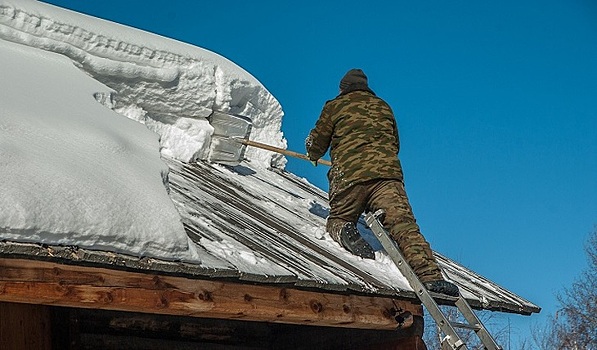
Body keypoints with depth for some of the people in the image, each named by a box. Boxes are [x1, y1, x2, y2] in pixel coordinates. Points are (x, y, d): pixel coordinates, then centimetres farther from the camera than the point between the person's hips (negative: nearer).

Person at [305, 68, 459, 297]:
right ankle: (430, 275, -35)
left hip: (349, 175, -1)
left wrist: (313, 154, 45)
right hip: (387, 173, 1)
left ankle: (344, 231, -18)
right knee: (403, 223, -13)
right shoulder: (383, 107, 26)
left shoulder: (334, 107, 16)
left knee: (337, 220, 20)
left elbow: (316, 145, 21)